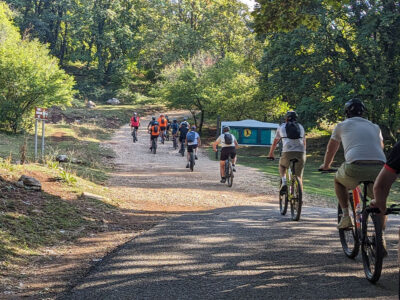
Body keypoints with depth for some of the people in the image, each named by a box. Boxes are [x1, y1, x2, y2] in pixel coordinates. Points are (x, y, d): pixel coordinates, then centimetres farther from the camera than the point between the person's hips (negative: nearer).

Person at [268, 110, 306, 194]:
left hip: (287, 152, -1)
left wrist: (271, 154, 38)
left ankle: (284, 182, 6)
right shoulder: (300, 127, 25)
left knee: (282, 166, 29)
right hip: (300, 152, 2)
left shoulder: (282, 127, 19)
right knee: (299, 177, 11)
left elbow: (275, 142, 26)